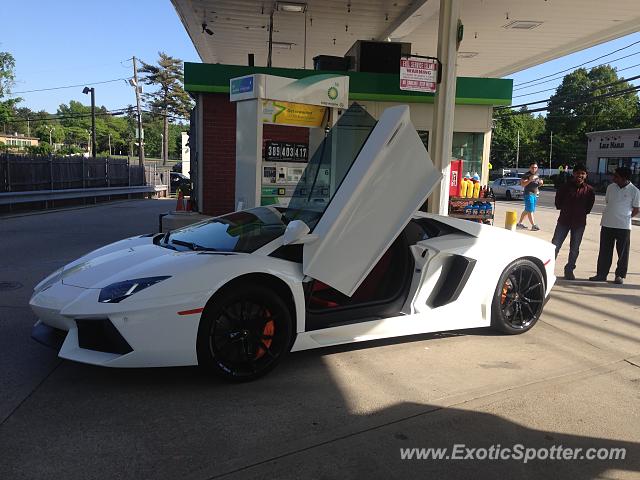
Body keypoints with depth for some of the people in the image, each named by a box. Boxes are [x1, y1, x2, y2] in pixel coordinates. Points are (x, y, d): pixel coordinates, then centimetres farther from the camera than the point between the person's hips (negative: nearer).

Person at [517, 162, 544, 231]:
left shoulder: (537, 175, 16)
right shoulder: (526, 175, -9)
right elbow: (523, 184, -16)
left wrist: (540, 183, 5)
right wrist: (530, 180, -28)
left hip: (535, 194, 9)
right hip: (528, 194, -9)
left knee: (527, 210, 12)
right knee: (530, 210, -11)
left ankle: (519, 223, 21)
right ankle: (533, 225, -13)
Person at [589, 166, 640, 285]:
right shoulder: (611, 187, 6)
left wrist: (625, 217, -3)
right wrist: (612, 215, 10)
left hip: (623, 226, -4)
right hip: (607, 225, 4)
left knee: (623, 252, 4)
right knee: (604, 251, 8)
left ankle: (620, 275, 16)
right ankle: (601, 274, 16)